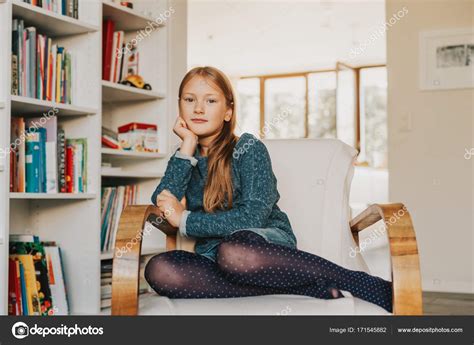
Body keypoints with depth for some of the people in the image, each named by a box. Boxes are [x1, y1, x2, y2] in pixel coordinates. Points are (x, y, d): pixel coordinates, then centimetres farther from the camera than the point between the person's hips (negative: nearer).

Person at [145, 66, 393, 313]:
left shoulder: (249, 149, -2)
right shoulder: (187, 156, 13)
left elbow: (253, 216, -15)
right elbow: (160, 211, -4)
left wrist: (185, 220, -12)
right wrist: (187, 146, -5)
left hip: (268, 244, -4)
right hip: (212, 256, 5)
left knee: (234, 251, -41)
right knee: (158, 270, -30)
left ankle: (377, 287, -28)